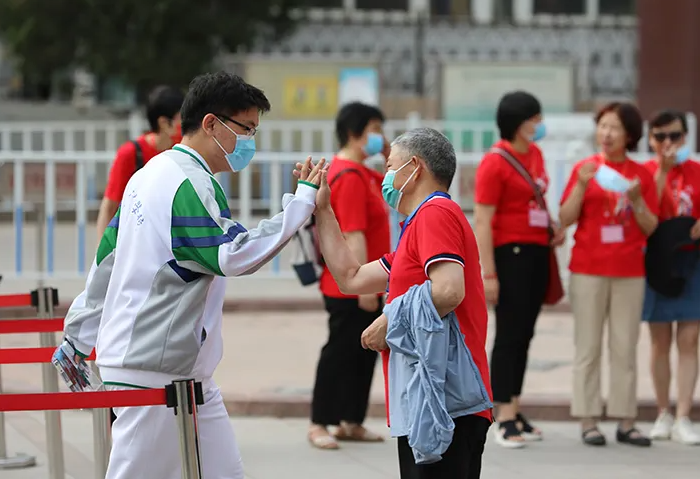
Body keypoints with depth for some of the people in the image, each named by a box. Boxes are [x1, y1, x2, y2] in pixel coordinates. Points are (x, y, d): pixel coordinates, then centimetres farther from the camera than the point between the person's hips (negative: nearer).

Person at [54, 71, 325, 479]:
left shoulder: (152, 174, 17)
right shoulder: (190, 185, -15)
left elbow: (107, 258, 20)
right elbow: (235, 256, -24)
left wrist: (79, 337, 24)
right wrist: (303, 202, -19)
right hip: (154, 373, -10)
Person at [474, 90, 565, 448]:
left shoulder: (535, 154, 11)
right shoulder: (495, 162, -13)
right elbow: (482, 221, -16)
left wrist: (553, 225, 7)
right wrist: (489, 274, -20)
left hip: (537, 252, 7)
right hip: (509, 253, -7)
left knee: (524, 334, 11)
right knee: (510, 334, -5)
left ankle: (514, 412, 18)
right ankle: (504, 420, -1)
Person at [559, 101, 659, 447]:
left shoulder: (641, 175, 5)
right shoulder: (585, 169, 2)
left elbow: (650, 228, 4)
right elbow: (565, 219, -3)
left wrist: (636, 200, -13)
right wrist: (581, 185, -16)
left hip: (629, 272, 2)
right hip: (588, 270, -1)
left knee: (625, 347, 4)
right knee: (588, 347, 0)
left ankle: (626, 422, 7)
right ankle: (588, 421, 3)